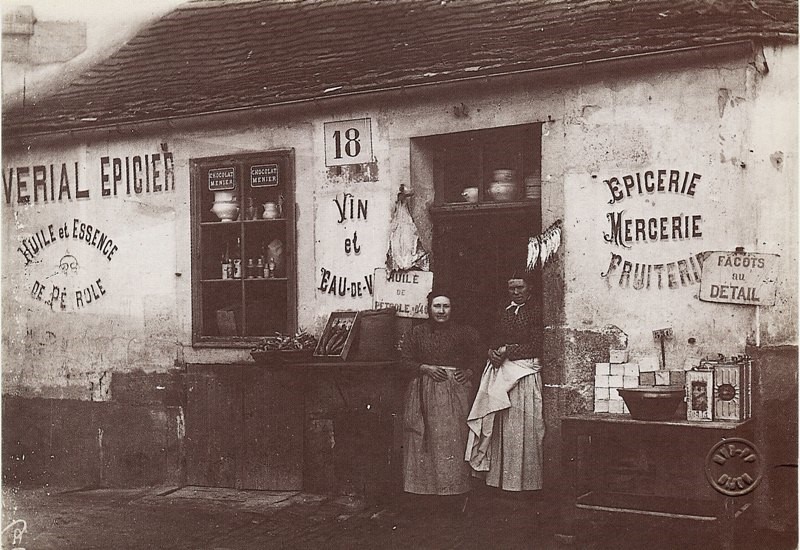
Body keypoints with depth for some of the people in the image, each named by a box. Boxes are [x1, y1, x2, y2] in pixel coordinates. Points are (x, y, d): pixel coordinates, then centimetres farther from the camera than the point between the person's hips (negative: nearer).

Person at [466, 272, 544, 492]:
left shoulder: (535, 312, -3)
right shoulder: (505, 311, 16)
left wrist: (509, 350, -13)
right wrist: (493, 352, -7)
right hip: (500, 371, 6)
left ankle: (523, 480, 2)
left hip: (524, 372, -6)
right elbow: (495, 339, 14)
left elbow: (536, 346, -9)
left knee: (521, 426, -4)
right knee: (496, 425, 3)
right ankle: (498, 475, 9)